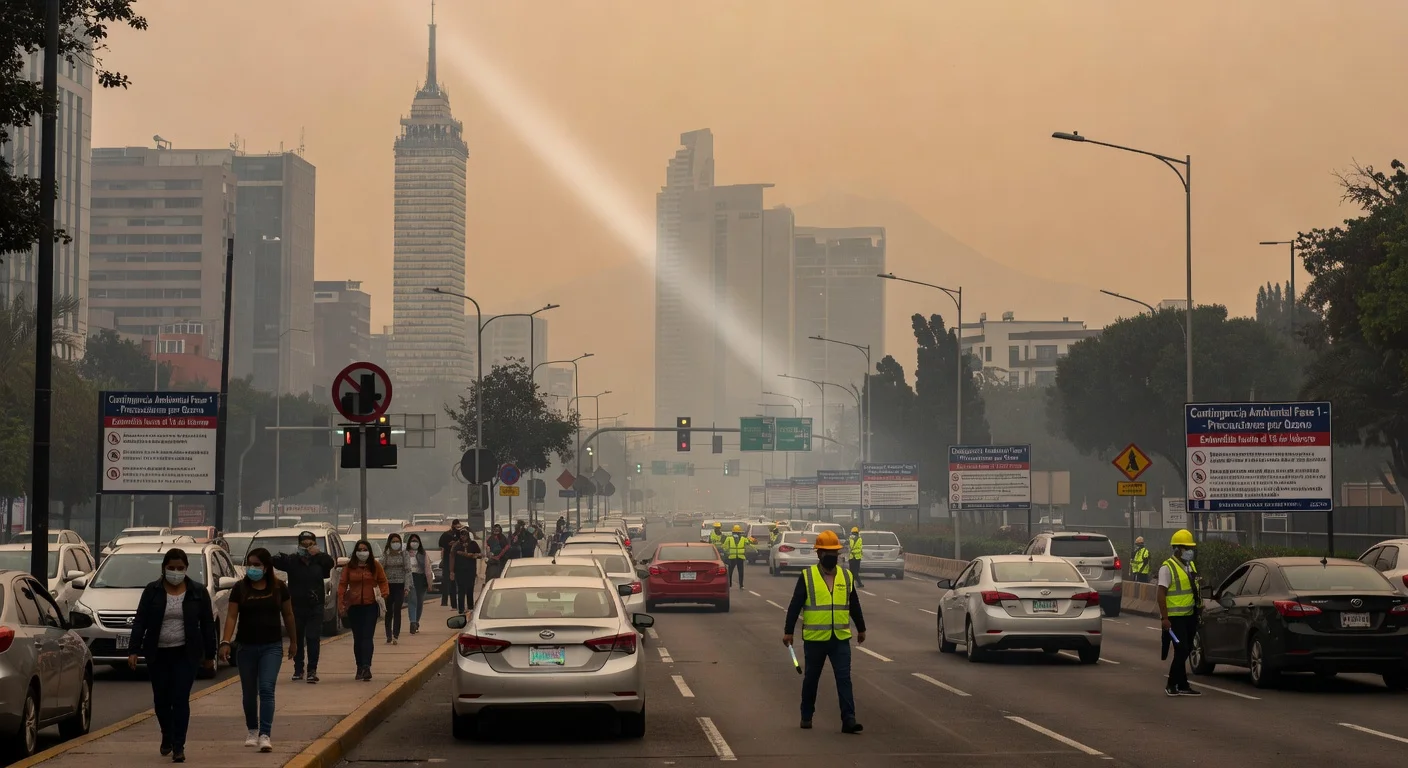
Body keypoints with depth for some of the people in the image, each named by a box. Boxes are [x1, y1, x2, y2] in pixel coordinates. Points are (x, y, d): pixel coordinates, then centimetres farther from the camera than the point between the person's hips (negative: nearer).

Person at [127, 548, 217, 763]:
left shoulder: (198, 591, 0)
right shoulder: (152, 591, 0)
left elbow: (207, 624, 4)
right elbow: (140, 622, -2)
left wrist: (209, 654, 4)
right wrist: (133, 651, -10)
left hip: (185, 654, -1)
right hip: (157, 654, 2)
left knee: (180, 699, -8)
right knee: (161, 699, 10)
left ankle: (178, 746, -6)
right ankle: (167, 737, 33)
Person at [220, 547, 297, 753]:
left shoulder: (279, 588, 0)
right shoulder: (240, 589, -1)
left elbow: (288, 615, 9)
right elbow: (232, 616, -6)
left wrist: (293, 641, 13)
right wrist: (226, 642, -17)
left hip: (271, 647, -1)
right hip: (246, 647, 2)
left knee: (266, 689, -13)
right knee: (249, 692, 11)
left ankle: (265, 735, -17)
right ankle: (252, 731, 28)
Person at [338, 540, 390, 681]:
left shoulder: (375, 566, 2)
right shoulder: (349, 567, 2)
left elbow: (383, 582, 8)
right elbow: (342, 585, 2)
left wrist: (383, 595, -10)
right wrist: (341, 604, -5)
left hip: (371, 606, -2)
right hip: (354, 606, 2)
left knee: (367, 637, -10)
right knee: (357, 638, 9)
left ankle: (366, 667, -19)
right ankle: (360, 668, 17)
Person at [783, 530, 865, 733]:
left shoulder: (846, 577, 7)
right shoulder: (807, 577, -4)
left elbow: (854, 605, 17)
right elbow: (795, 606, -4)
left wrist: (861, 629, 24)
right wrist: (788, 631, -7)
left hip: (840, 638, 2)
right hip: (814, 639, -2)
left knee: (844, 679, -6)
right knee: (811, 679, 12)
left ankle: (848, 720, -9)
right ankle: (806, 716, 27)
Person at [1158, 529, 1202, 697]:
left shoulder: (1191, 566, 14)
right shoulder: (1168, 568, -12)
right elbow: (1161, 594, -16)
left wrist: (1197, 614, 19)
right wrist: (1164, 617, -21)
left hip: (1190, 615, 9)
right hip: (1175, 617, -9)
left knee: (1185, 651, 11)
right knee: (1182, 651, -10)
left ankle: (1173, 685, 20)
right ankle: (1182, 686, -3)